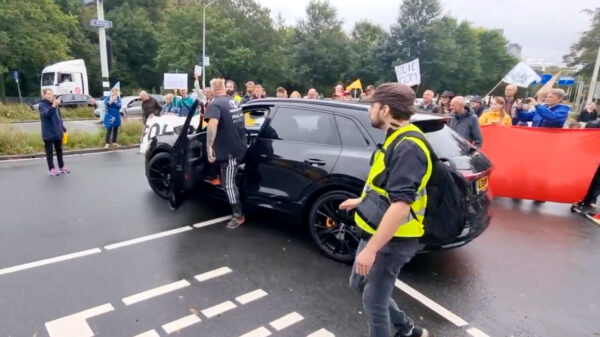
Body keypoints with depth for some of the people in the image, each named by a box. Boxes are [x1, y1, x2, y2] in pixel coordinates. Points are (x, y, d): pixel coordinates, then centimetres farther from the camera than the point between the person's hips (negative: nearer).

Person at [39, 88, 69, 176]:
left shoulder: (55, 104, 10)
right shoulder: (42, 105, -9)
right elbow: (46, 114, -30)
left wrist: (63, 128, 14)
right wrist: (53, 106, -46)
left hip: (58, 132, 6)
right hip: (48, 133, -6)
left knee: (59, 150, 14)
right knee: (49, 151, 3)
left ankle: (62, 166, 25)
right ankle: (52, 169, 7)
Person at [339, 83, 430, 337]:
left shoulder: (408, 147, -25)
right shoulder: (397, 139, 8)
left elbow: (401, 204, -32)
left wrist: (371, 249, -31)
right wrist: (361, 201, 30)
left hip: (392, 240, -10)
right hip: (377, 231, 10)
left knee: (373, 303, 5)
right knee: (359, 284, 24)